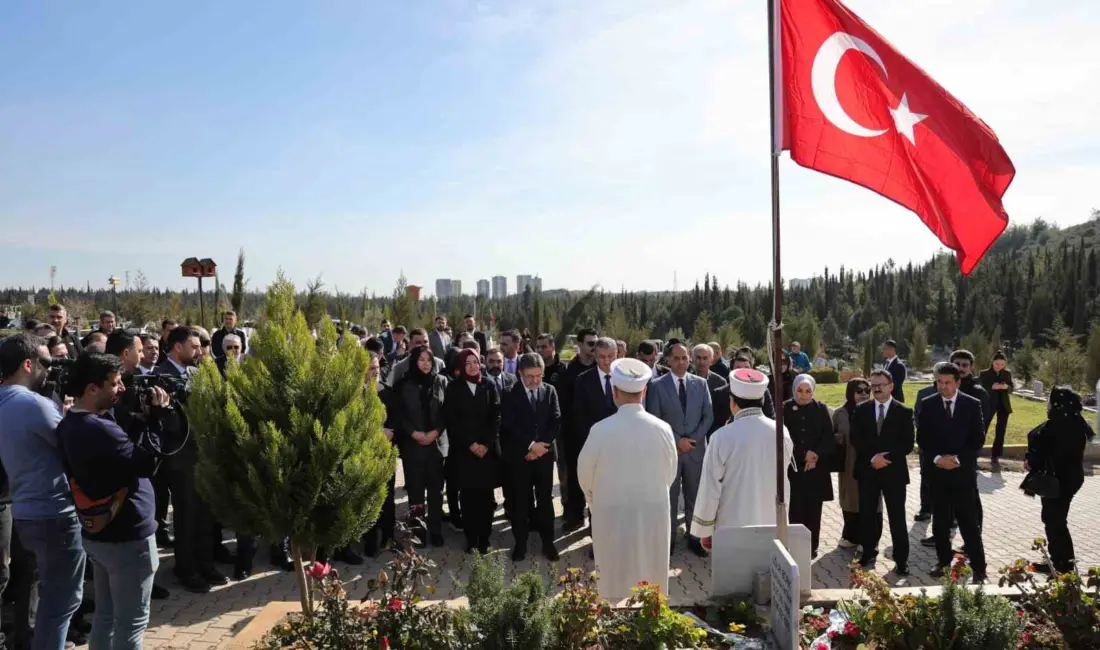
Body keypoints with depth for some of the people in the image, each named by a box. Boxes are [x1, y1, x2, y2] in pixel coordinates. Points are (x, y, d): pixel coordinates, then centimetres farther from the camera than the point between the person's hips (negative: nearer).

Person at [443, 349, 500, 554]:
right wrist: (470, 443, -9)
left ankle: (484, 539, 8)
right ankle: (471, 539, 9)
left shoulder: (488, 385, 5)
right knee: (468, 496, 1)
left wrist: (487, 443, -9)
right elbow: (451, 419, -2)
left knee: (485, 496, 0)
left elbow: (496, 416, 1)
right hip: (463, 449, -1)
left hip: (487, 448, 1)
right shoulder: (454, 387, 2)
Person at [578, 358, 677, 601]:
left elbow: (585, 474, -3)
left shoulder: (601, 430, -16)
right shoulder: (663, 429, -10)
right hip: (654, 513, 2)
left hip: (613, 514, -2)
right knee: (651, 584, 16)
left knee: (616, 581, 10)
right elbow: (670, 474, 3)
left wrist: (597, 503, 17)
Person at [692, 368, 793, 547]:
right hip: (771, 526, 3)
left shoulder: (722, 437, -15)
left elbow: (709, 490, -10)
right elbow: (783, 486, 11)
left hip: (732, 528, -3)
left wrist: (704, 530, 1)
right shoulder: (782, 434, -5)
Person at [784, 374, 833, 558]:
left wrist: (816, 455, -14)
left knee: (813, 509, 6)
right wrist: (803, 454, -12)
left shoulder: (822, 409, 3)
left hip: (817, 468, 1)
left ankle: (812, 546, 17)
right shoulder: (785, 409, -1)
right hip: (792, 466, -1)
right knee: (795, 509, -2)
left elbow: (829, 438, -1)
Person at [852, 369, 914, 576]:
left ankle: (901, 560, 11)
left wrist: (887, 458, -15)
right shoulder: (862, 409, 5)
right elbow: (855, 439, 0)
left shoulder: (904, 411, -1)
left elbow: (907, 444, -5)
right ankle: (869, 553, 24)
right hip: (867, 470, 2)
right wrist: (872, 458, -12)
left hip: (894, 471, -2)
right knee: (867, 514, 10)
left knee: (897, 517, 2)